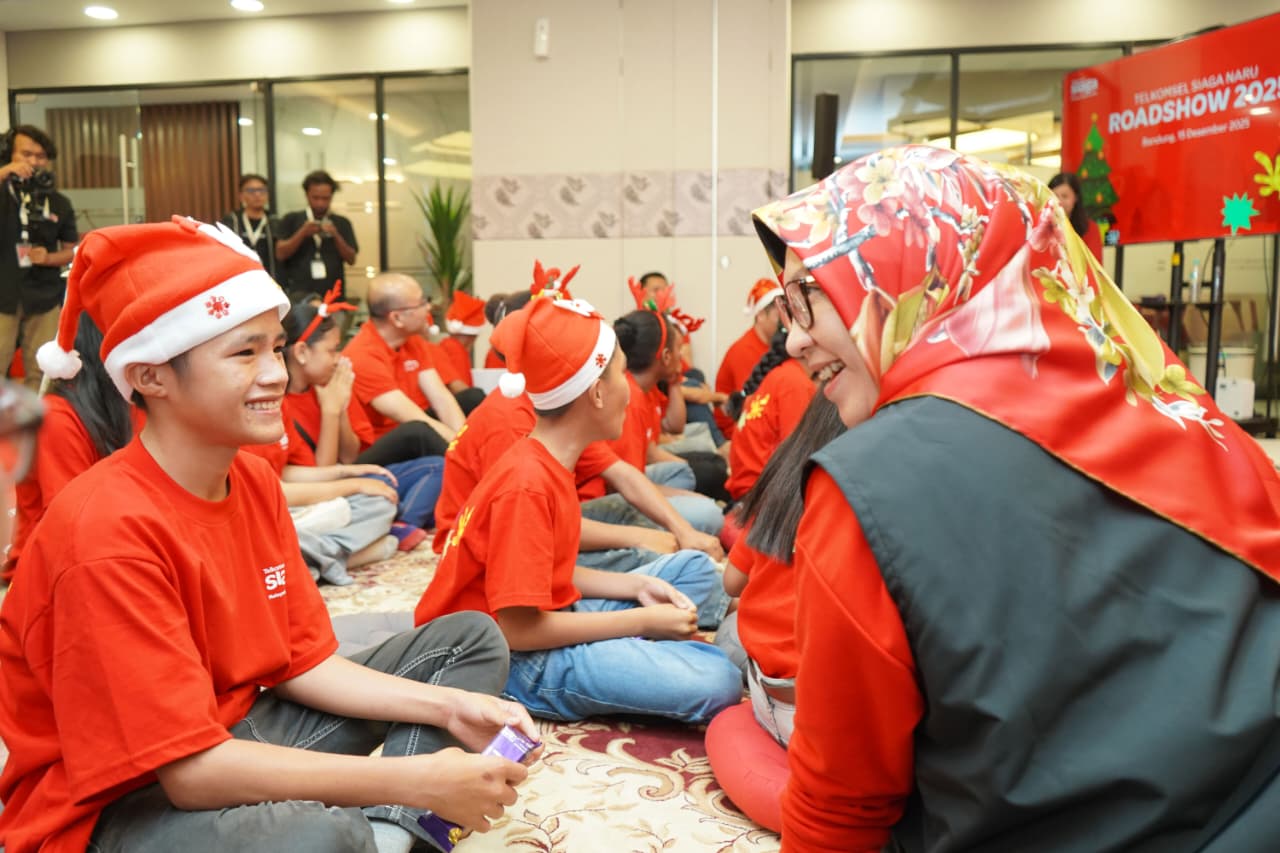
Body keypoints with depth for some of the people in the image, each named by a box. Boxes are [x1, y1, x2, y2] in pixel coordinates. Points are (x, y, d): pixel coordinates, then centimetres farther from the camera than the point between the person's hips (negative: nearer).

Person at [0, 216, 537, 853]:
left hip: (235, 734, 9)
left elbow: (301, 660, 3)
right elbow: (192, 770, -28)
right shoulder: (110, 531, -26)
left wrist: (448, 707, -10)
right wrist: (417, 780, -29)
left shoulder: (254, 479, -1)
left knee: (471, 639, 6)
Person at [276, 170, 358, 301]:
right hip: (300, 294, -1)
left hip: (334, 294, 1)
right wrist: (302, 233, -13)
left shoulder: (342, 223, 11)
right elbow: (280, 254, 0)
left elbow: (351, 259, 5)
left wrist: (336, 236, -11)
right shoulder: (291, 220, 9)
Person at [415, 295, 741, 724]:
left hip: (544, 621, 10)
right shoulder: (527, 484, -24)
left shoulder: (546, 463, 5)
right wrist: (643, 621, -18)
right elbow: (516, 629, -24)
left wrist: (638, 587, -1)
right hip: (517, 658, -10)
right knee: (717, 683, -25)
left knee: (695, 567, 13)